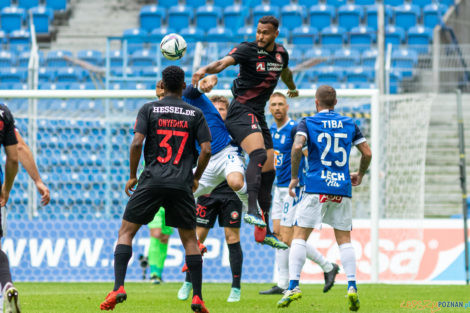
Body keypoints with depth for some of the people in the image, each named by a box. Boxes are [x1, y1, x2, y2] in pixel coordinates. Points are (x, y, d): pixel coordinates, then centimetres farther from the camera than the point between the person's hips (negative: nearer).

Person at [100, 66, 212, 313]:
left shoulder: (149, 109, 3)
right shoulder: (195, 114, 6)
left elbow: (136, 143, -7)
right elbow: (206, 150, 0)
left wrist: (132, 176, 5)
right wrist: (196, 178, 16)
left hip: (152, 181, -1)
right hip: (182, 185, 1)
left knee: (126, 231, 6)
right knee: (189, 239, 12)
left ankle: (118, 287, -9)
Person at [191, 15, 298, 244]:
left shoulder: (281, 53, 10)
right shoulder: (248, 50, -10)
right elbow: (224, 62, -28)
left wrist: (292, 88, 54)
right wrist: (206, 69, -49)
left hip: (259, 114, 8)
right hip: (241, 111, -8)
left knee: (269, 170, 6)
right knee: (259, 154, -31)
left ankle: (263, 230, 12)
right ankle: (252, 210, -42)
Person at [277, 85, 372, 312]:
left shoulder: (307, 123, 2)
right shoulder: (349, 124, 11)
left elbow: (297, 146, -15)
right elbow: (367, 153, 10)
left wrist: (294, 177, -5)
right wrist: (360, 175, 28)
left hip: (316, 187, -3)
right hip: (342, 189, 3)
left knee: (299, 236, 1)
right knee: (344, 240, 10)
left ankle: (293, 285, -10)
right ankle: (352, 286, -4)